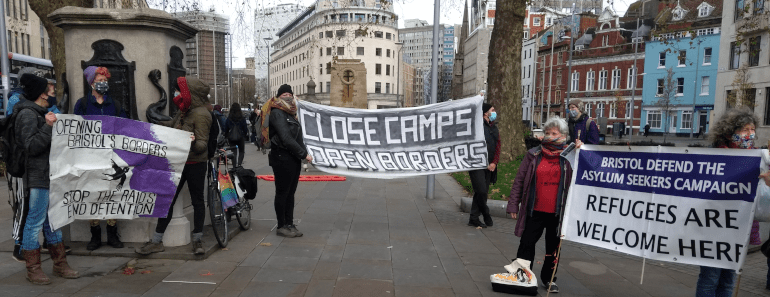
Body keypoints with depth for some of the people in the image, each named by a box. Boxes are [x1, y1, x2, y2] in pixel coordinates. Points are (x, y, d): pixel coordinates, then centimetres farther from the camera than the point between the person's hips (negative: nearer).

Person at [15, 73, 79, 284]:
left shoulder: (40, 113, 19)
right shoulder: (27, 114, -11)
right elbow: (31, 146, -18)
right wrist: (48, 126, -25)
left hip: (50, 176, 10)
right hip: (38, 177, -10)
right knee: (35, 222, -2)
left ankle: (60, 265, 21)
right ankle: (33, 270, 7)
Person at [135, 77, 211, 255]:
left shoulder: (201, 115, -15)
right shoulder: (184, 111, 11)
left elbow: (203, 145, -20)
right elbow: (171, 126, 29)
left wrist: (193, 142, -40)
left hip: (195, 164, -7)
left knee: (197, 200, 6)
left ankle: (197, 240, 20)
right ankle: (157, 241, 14)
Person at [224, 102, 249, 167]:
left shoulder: (228, 119, -5)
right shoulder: (242, 118, -9)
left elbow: (225, 129, 3)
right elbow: (245, 129, -2)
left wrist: (226, 137, 18)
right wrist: (245, 135, 16)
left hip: (231, 138, 1)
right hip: (240, 137, -1)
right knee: (241, 151, 13)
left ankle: (235, 166, 12)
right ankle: (239, 163, -8)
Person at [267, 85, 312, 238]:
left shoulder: (291, 113, 19)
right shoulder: (277, 113, -9)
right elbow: (286, 139, -17)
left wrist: (304, 153, 2)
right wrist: (304, 154, -15)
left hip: (294, 158, 8)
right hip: (282, 158, -8)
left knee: (290, 193, 11)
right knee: (282, 193, 0)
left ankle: (289, 224, 18)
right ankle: (281, 226, 9)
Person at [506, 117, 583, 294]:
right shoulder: (534, 155, 2)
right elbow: (520, 180, 3)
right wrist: (513, 204, 0)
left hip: (557, 212, 0)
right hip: (535, 211, 0)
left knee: (553, 247, 13)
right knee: (527, 244, 7)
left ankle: (549, 278, 30)